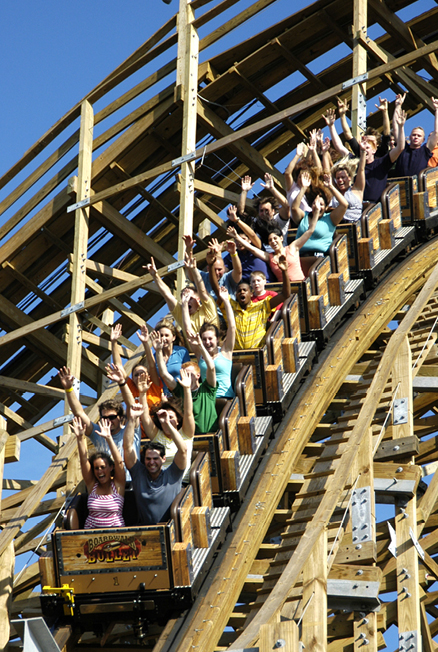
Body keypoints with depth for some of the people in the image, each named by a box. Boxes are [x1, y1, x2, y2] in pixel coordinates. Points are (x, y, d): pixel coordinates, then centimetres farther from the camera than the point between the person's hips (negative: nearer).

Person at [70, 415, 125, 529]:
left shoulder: (117, 485, 1)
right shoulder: (92, 485, 7)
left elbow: (119, 462, -11)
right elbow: (84, 461, -2)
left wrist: (108, 438, -20)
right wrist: (80, 438, -14)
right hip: (91, 531, 2)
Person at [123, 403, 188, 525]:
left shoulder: (172, 475, 5)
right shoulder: (138, 473, 10)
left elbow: (183, 449, -7)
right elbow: (127, 446, 3)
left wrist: (167, 423, -11)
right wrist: (132, 419, -5)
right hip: (144, 528, 2)